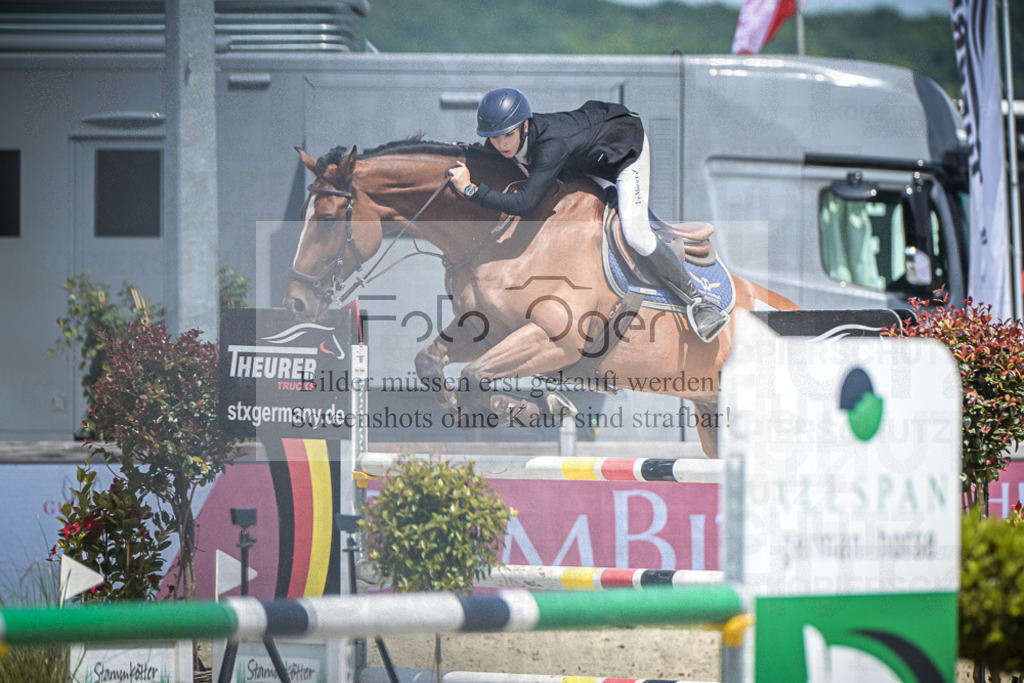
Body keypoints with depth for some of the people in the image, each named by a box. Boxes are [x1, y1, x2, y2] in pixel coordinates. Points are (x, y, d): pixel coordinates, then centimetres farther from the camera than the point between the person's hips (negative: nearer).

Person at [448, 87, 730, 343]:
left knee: (636, 235, -20)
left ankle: (696, 301, -7)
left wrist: (471, 188, -48)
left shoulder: (551, 146, -44)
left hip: (626, 145, -8)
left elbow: (524, 205, -50)